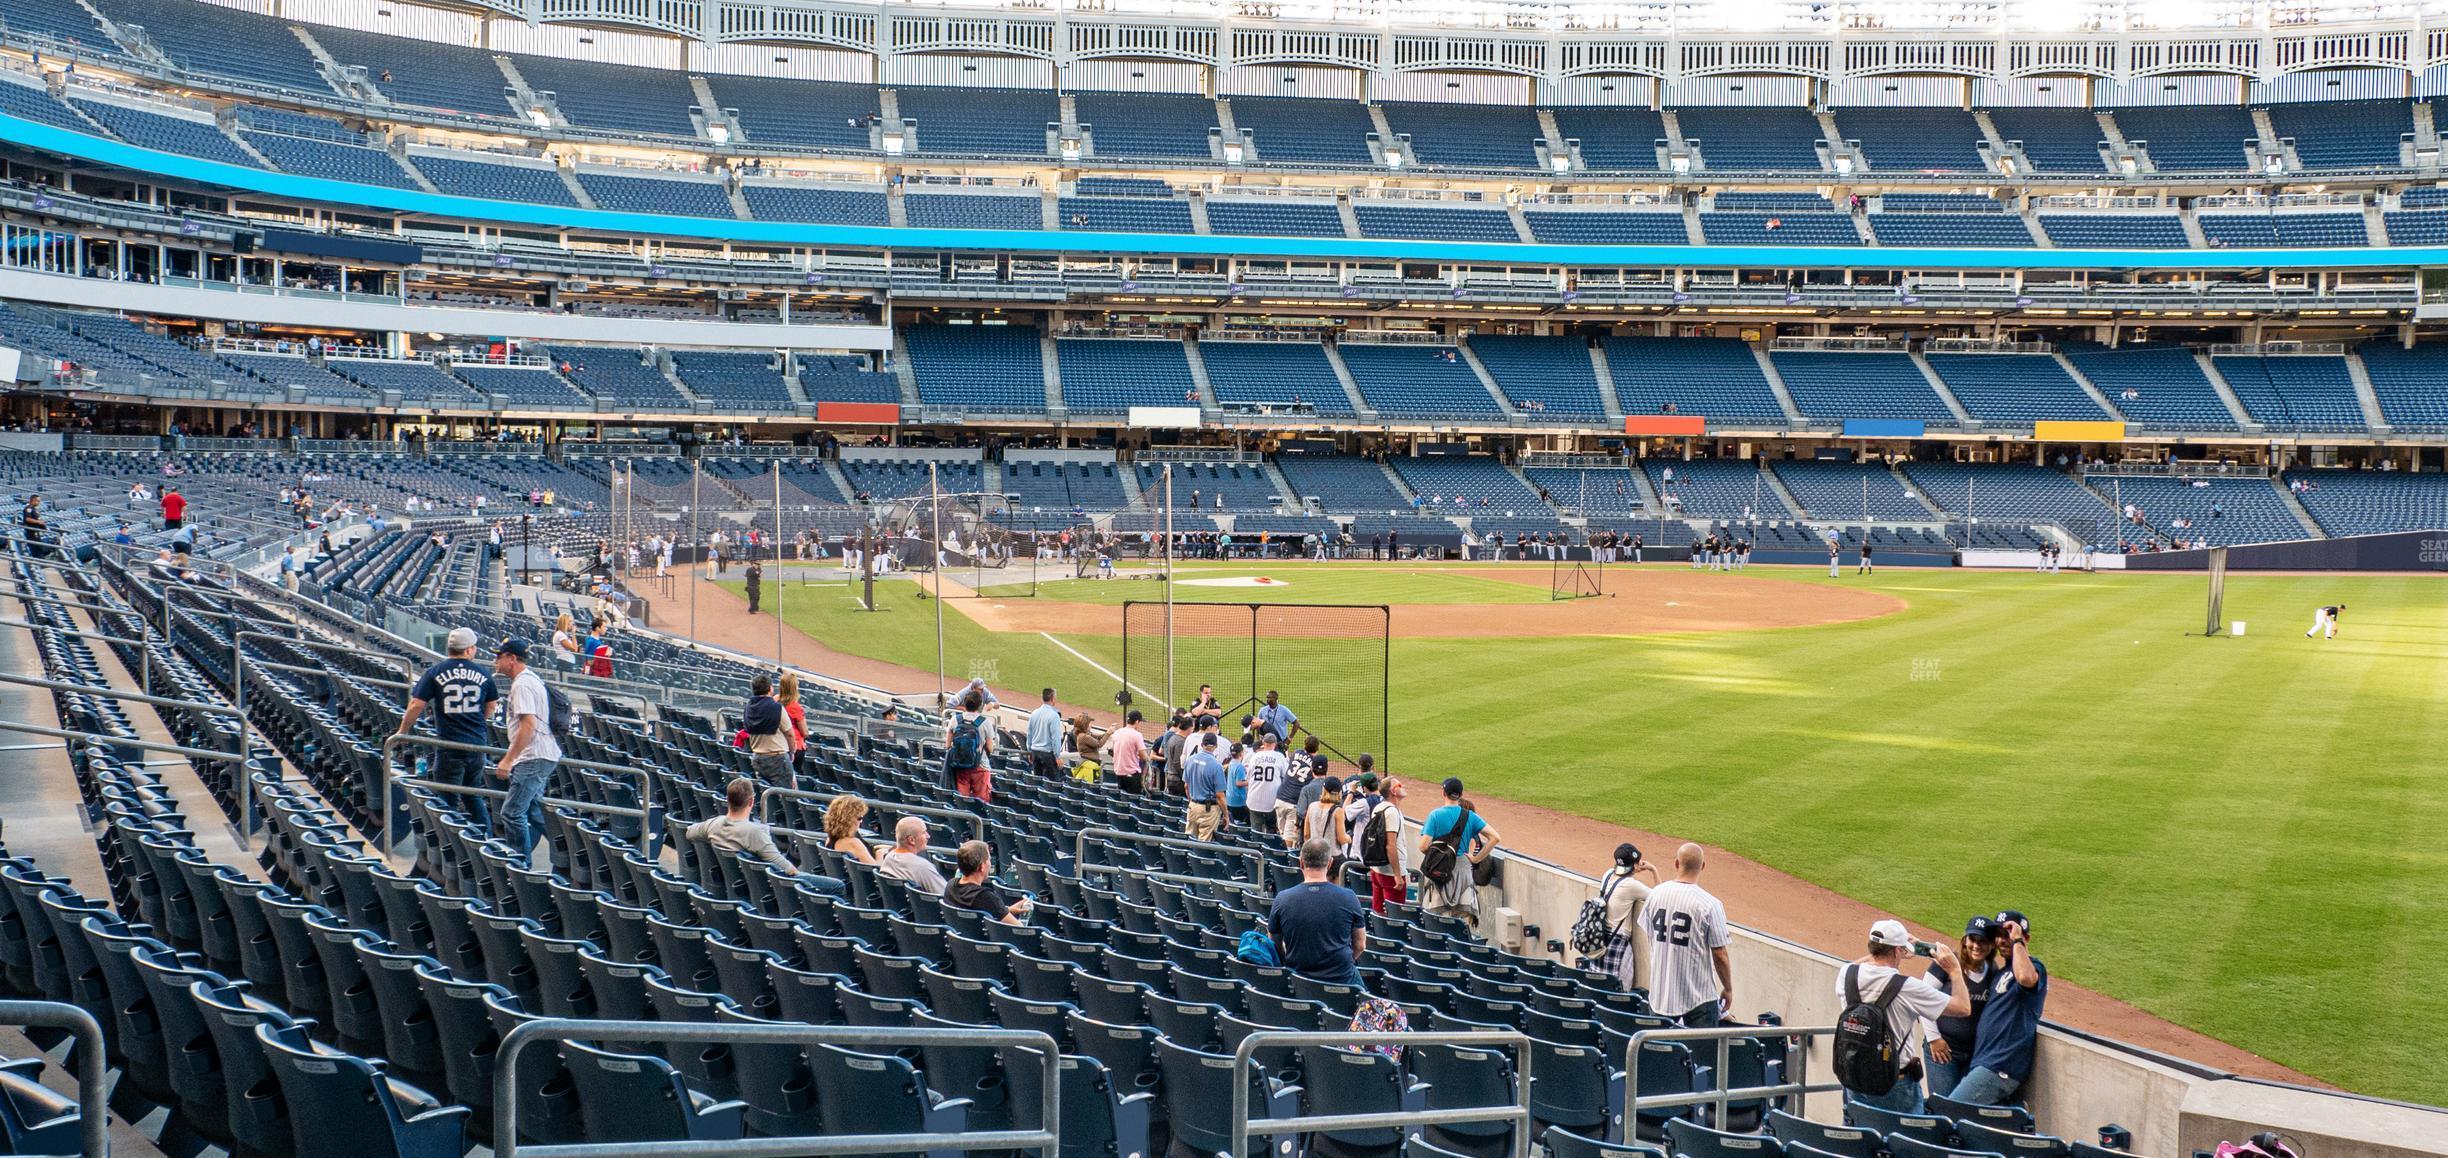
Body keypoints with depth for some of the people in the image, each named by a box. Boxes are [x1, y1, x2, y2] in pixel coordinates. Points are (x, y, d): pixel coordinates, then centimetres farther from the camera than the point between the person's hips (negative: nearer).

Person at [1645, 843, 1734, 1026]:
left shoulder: (1655, 894, -1)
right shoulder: (1710, 905, -17)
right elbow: (1720, 955, -13)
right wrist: (1728, 989, 1)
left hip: (1660, 991, 5)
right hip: (1699, 996, -5)